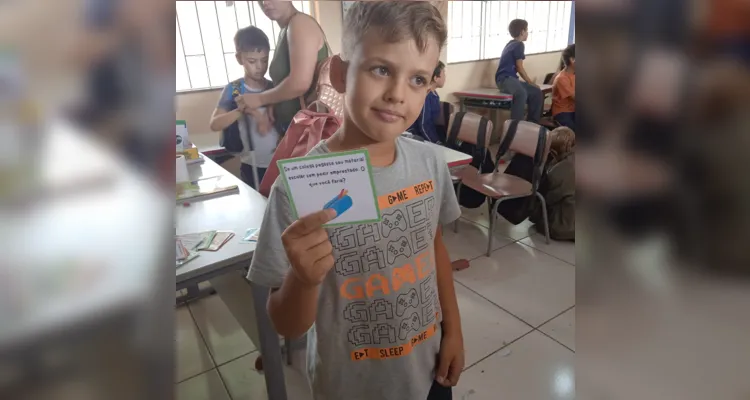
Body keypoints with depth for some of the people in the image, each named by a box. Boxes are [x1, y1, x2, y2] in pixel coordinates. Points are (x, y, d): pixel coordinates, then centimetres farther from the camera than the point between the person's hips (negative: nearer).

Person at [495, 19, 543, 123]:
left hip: (510, 78, 10)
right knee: (522, 93, -38)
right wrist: (531, 83, 2)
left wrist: (530, 83, 22)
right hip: (505, 78, -10)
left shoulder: (512, 44, 24)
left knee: (537, 92, 5)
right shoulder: (519, 45, -6)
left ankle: (532, 123, 7)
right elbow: (520, 68, -7)